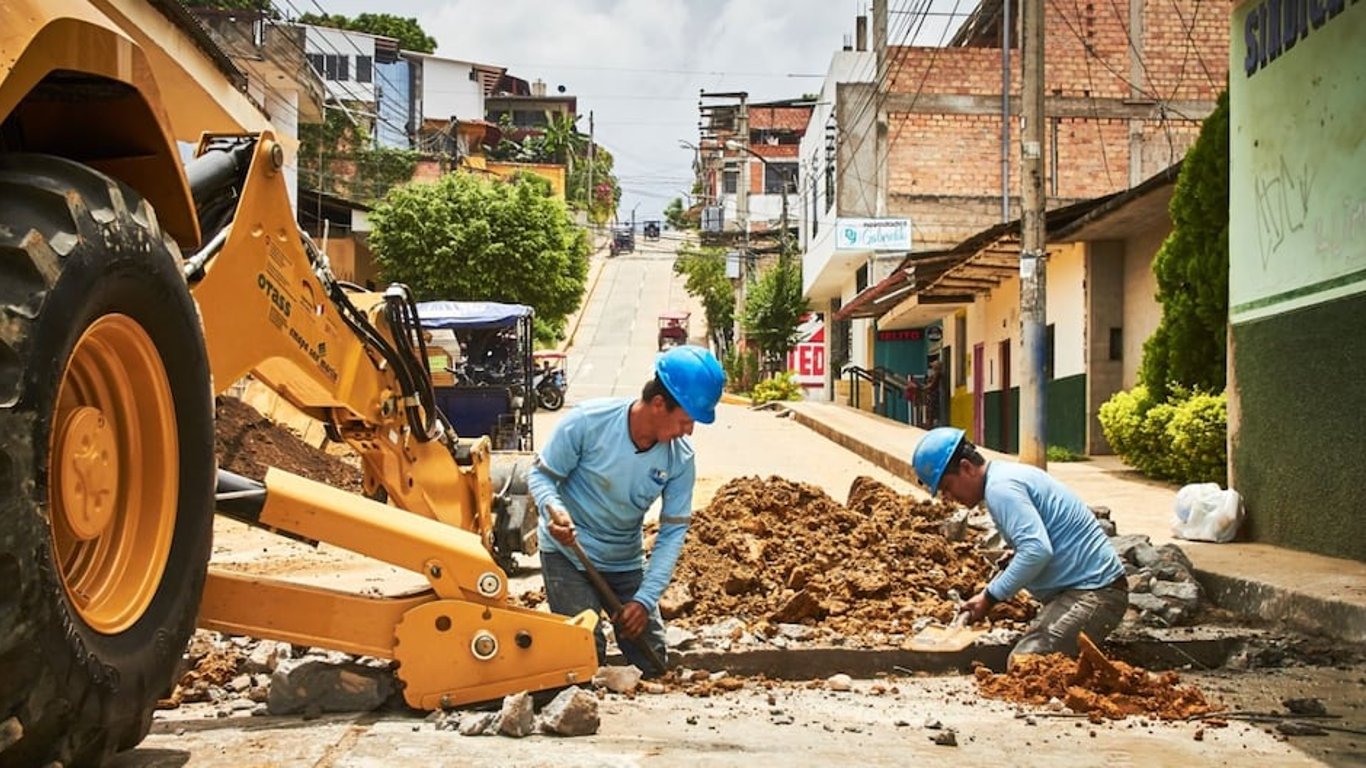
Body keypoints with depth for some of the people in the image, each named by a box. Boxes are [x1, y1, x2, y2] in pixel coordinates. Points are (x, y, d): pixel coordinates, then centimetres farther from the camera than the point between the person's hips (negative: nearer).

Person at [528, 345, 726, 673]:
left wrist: (645, 599, -18)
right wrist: (553, 509, -36)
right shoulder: (588, 422, -24)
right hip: (567, 552, -4)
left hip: (625, 561, 4)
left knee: (652, 663, 7)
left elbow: (673, 532, -9)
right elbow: (541, 476, -13)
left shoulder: (681, 458, -14)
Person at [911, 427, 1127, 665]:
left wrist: (990, 597, -18)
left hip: (1092, 594, -11)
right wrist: (991, 592, 14)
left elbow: (1037, 550, -27)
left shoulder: (1000, 488, -17)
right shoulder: (1007, 476, 16)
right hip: (1091, 589, 11)